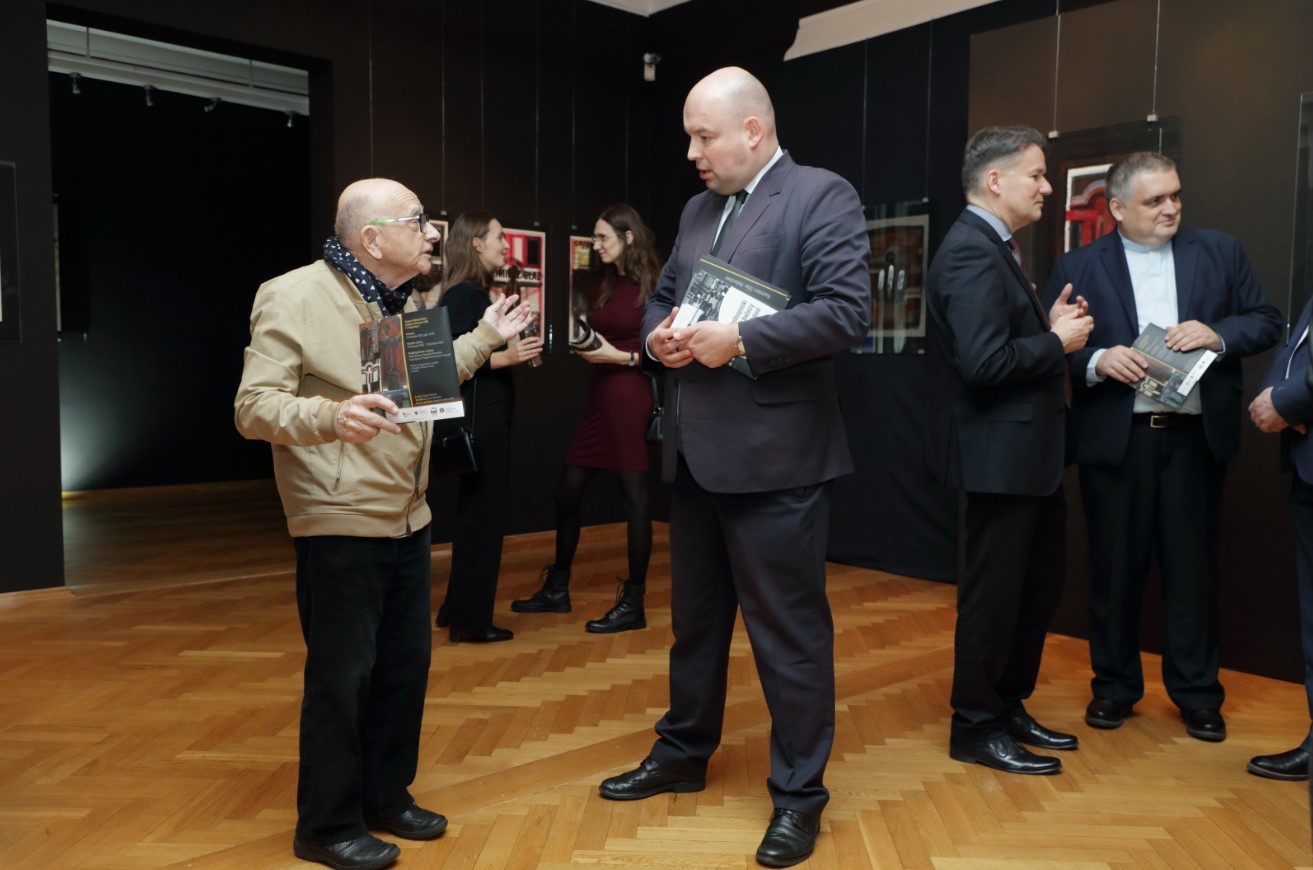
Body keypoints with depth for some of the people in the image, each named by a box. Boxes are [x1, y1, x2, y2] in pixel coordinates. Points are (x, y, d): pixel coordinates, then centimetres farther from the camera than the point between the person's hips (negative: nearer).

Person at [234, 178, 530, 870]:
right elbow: (254, 407, -18)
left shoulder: (403, 302, 13)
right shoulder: (294, 298, -13)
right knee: (341, 676, 1)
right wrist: (331, 417, -36)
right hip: (339, 524, -8)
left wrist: (484, 338, 19)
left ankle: (386, 797, 31)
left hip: (406, 520, 8)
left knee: (405, 665, 13)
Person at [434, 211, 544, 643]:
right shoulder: (463, 294, -13)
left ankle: (459, 611, 28)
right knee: (482, 515, -2)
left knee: (477, 513, 16)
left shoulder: (481, 294, 14)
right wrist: (506, 356, -24)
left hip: (490, 415, 10)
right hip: (477, 417, -10)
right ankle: (471, 619, 9)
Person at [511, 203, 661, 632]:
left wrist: (620, 357, -17)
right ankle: (557, 589, 25)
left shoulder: (652, 287, -8)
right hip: (601, 397, 8)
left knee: (634, 497, -1)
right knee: (567, 492, 10)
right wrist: (585, 347, -1)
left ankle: (633, 604, 9)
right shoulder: (604, 287, 16)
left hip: (632, 400, -8)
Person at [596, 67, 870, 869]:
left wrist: (739, 340, -21)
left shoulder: (823, 197, -8)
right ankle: (683, 753, 39)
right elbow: (662, 295, 22)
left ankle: (800, 794, 20)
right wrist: (660, 334, -1)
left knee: (789, 630, 4)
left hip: (774, 457, -8)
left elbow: (847, 311, -18)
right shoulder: (699, 209, 15)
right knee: (694, 617, 20)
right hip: (695, 453, 8)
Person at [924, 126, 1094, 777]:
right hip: (1000, 452, -11)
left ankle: (1009, 705, 35)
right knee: (995, 591, 2)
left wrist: (1051, 325, 0)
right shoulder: (972, 251, -19)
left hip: (1027, 451, 11)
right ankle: (975, 727, 19)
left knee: (1040, 580, 20)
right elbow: (984, 361, -27)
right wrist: (1056, 341, -14)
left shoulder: (993, 247, 14)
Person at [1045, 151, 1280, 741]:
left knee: (1194, 569, 8)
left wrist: (1218, 334, -11)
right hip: (1115, 440, -1)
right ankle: (1114, 686, 23)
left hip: (1195, 437, 1)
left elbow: (1266, 321, 7)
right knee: (1115, 568, 8)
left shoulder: (1220, 253, 8)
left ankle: (1196, 693, 22)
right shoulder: (1077, 267, 3)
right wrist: (1097, 360, -19)